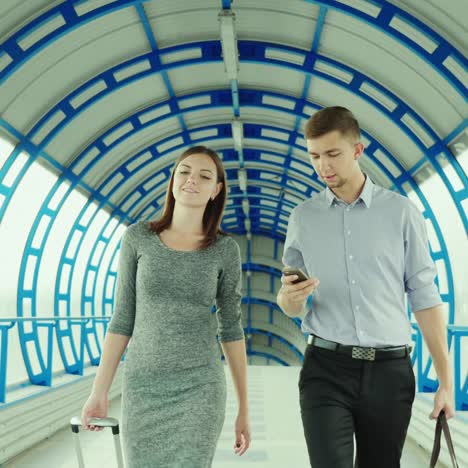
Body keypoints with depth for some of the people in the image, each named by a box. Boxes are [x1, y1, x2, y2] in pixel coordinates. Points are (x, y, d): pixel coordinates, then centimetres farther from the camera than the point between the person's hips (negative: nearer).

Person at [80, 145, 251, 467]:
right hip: (144, 388, 1)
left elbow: (231, 327, 4)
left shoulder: (225, 249, 1)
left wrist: (244, 408, 3)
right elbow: (123, 317, 4)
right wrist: (99, 391, 1)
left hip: (200, 388, -1)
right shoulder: (138, 237, 2)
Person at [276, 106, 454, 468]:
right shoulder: (303, 217, 7)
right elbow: (290, 307, 10)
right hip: (326, 368, 0)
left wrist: (446, 379, -1)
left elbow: (424, 297, 2)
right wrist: (289, 296, -14)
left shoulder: (401, 212, 2)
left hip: (390, 370, 0)